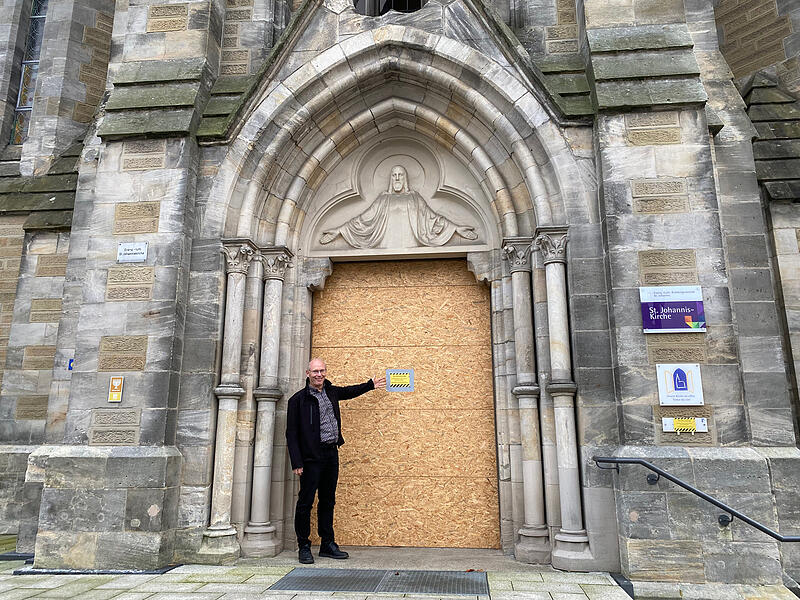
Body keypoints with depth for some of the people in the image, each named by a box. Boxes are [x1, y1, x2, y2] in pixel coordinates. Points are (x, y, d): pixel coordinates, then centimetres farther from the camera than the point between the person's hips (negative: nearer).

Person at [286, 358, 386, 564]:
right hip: (312, 456, -6)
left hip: (331, 453, 6)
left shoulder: (331, 391, 9)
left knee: (328, 500, 13)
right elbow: (292, 434, -9)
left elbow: (348, 392, 33)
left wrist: (371, 385, 38)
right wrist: (297, 463, -15)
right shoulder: (298, 400, -9)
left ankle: (328, 544, 23)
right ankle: (304, 547, 13)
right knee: (306, 501, 0)